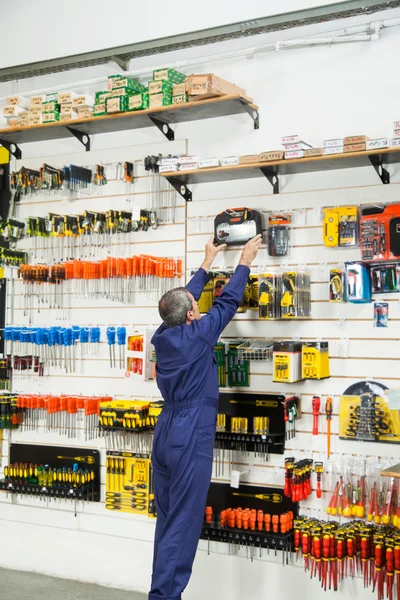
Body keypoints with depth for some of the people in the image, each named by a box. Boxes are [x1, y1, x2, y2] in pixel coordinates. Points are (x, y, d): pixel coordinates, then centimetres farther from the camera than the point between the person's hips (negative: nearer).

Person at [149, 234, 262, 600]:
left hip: (165, 433, 8)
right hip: (191, 438, -8)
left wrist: (207, 264, 33)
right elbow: (228, 301, 2)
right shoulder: (198, 334, -10)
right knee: (183, 522, -5)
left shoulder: (163, 336, 7)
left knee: (167, 518, 12)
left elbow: (184, 297, 22)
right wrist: (245, 262, 16)